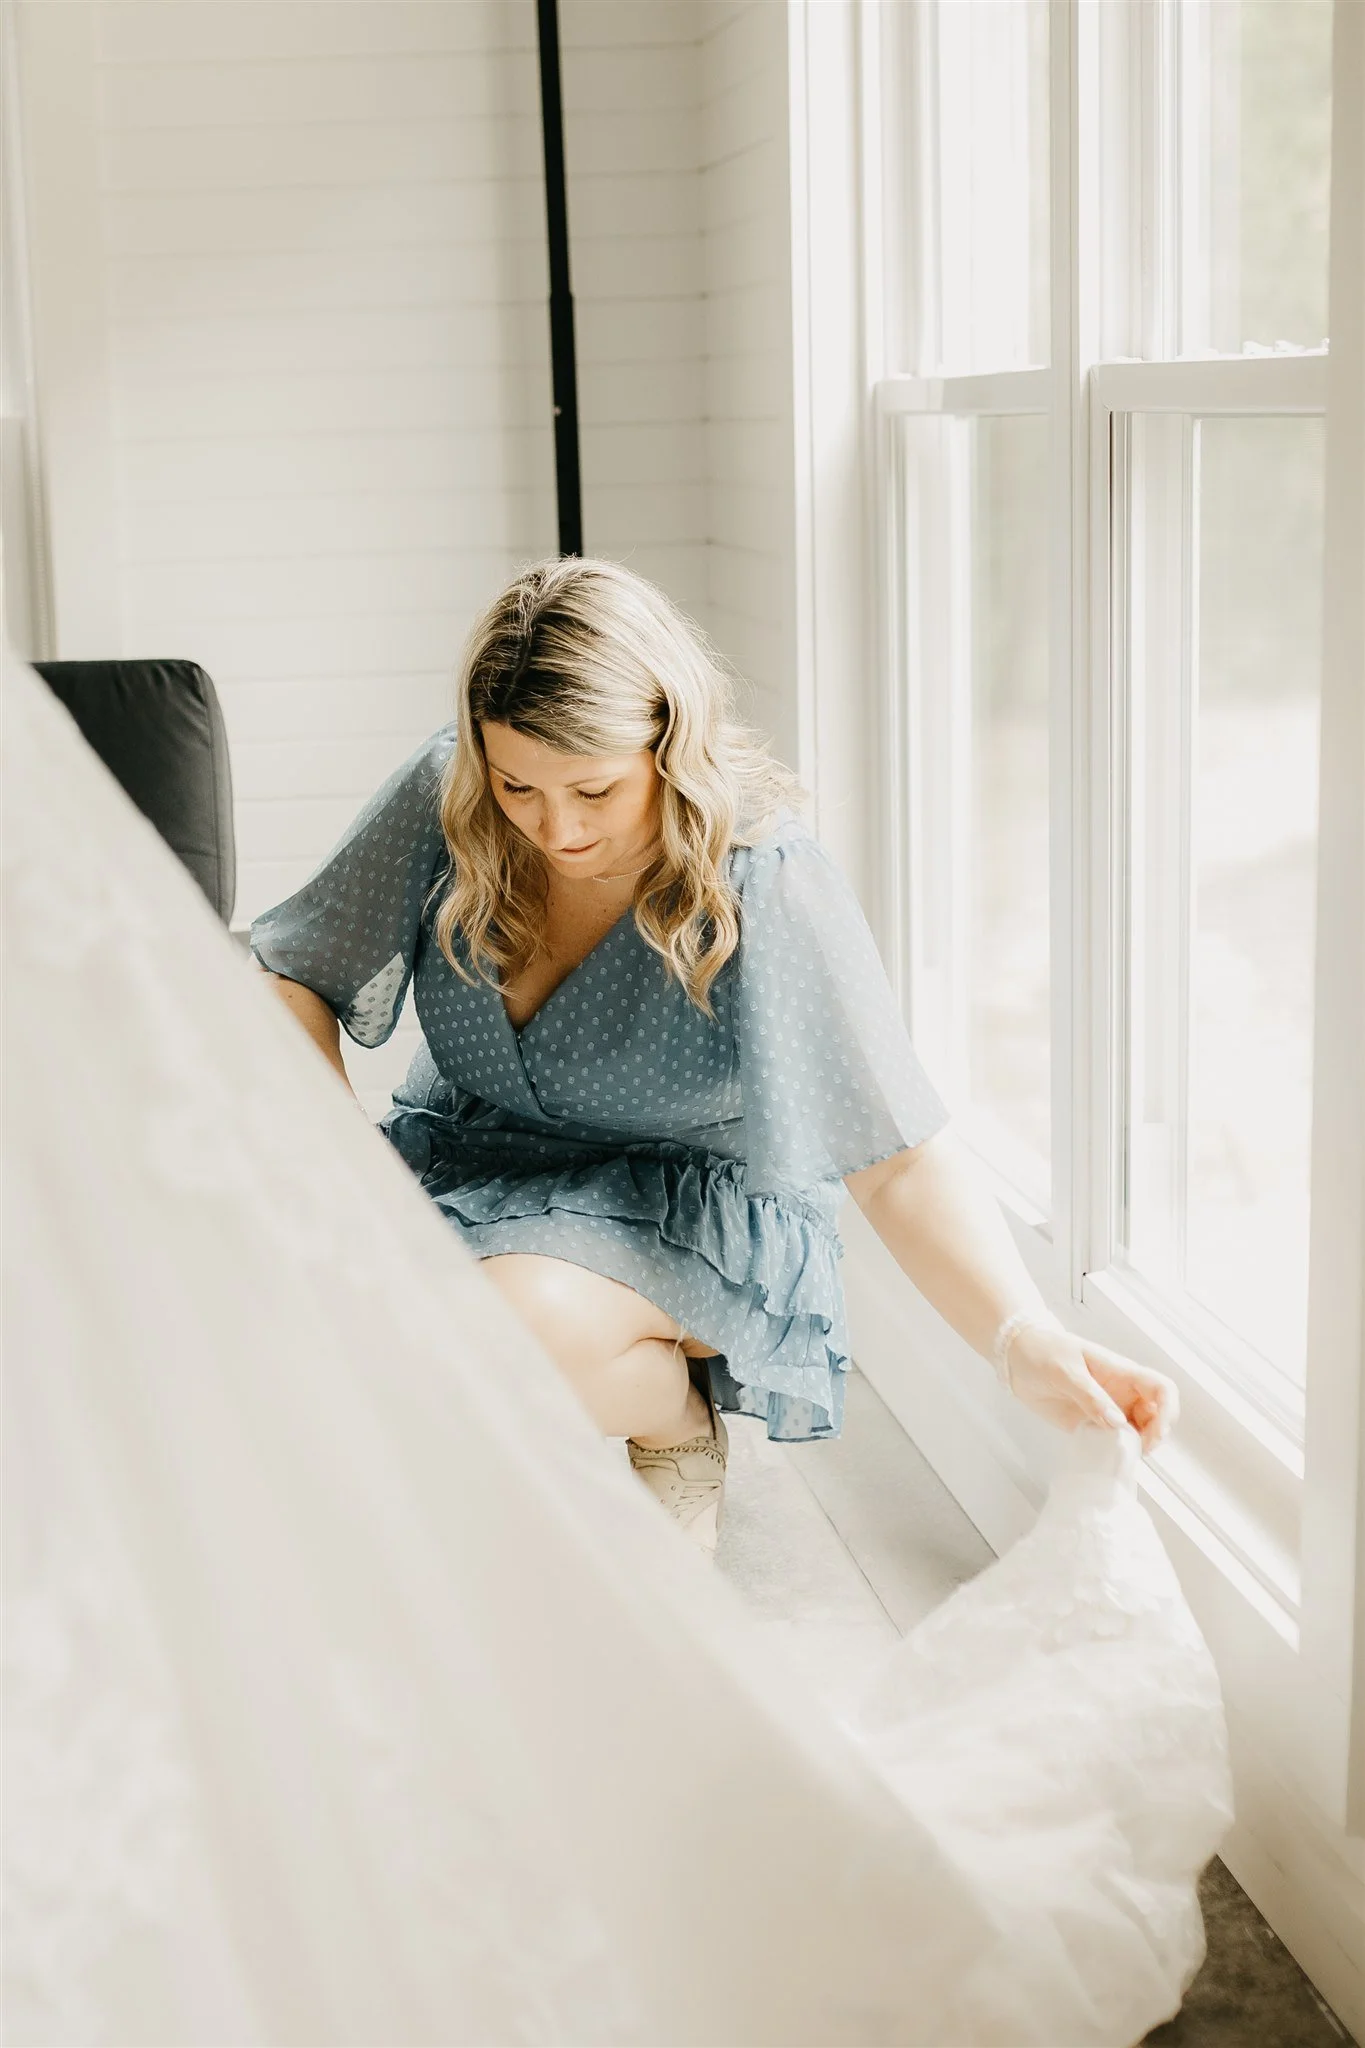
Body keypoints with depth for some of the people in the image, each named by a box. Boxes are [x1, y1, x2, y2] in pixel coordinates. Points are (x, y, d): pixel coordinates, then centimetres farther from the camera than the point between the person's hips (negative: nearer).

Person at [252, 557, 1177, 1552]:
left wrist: (1027, 1340, -39)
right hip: (466, 1167, 4)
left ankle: (680, 1412, 1)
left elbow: (903, 1159, -25)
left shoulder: (764, 884, -23)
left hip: (693, 1215, -4)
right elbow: (294, 982, -1)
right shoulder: (448, 800, -12)